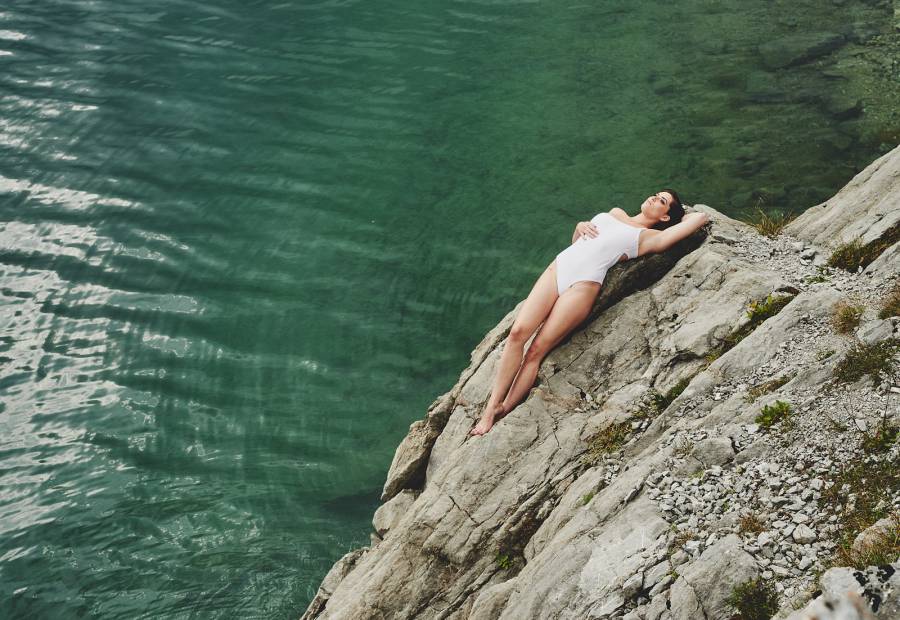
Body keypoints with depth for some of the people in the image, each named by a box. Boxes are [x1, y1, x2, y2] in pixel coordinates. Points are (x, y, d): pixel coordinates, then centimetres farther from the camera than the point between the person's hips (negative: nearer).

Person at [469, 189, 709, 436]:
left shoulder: (650, 236, 7)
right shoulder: (615, 213, 26)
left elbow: (700, 217, 2)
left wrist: (678, 215, 21)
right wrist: (579, 226, 10)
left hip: (584, 284, -4)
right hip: (558, 266, 5)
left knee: (536, 351, -13)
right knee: (517, 332, -14)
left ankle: (504, 411, -8)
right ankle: (493, 405, -12)